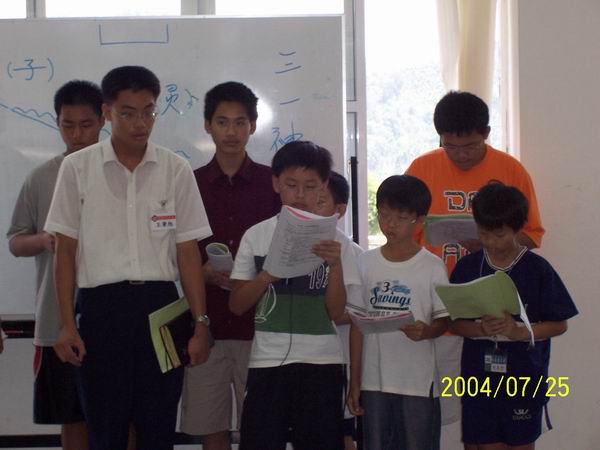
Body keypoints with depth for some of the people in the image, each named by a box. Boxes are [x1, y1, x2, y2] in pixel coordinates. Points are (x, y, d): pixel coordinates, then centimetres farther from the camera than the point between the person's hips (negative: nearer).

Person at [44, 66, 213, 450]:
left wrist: (201, 324, 0)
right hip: (101, 306, -1)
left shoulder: (176, 170, 3)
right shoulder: (77, 167, 1)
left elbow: (188, 252, 5)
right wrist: (67, 325, -3)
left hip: (160, 306, 1)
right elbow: (66, 250, 3)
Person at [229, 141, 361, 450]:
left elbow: (337, 313, -2)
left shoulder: (335, 240, 1)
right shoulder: (256, 236, 2)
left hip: (321, 363, 0)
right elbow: (236, 306, 3)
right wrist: (266, 276, -14)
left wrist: (335, 265, -16)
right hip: (268, 361, 0)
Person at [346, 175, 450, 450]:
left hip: (418, 383, -3)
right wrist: (354, 382, 5)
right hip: (374, 382, 3)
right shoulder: (366, 263, 4)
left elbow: (443, 320, -2)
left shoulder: (432, 266, -4)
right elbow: (357, 324, 6)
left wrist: (425, 332, -26)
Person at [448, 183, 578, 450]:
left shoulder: (538, 270, -6)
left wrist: (519, 332, -20)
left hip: (524, 378, -1)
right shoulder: (467, 267, 0)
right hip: (479, 376, 1)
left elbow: (559, 324, -4)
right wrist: (480, 329, -19)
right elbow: (454, 322, 1)